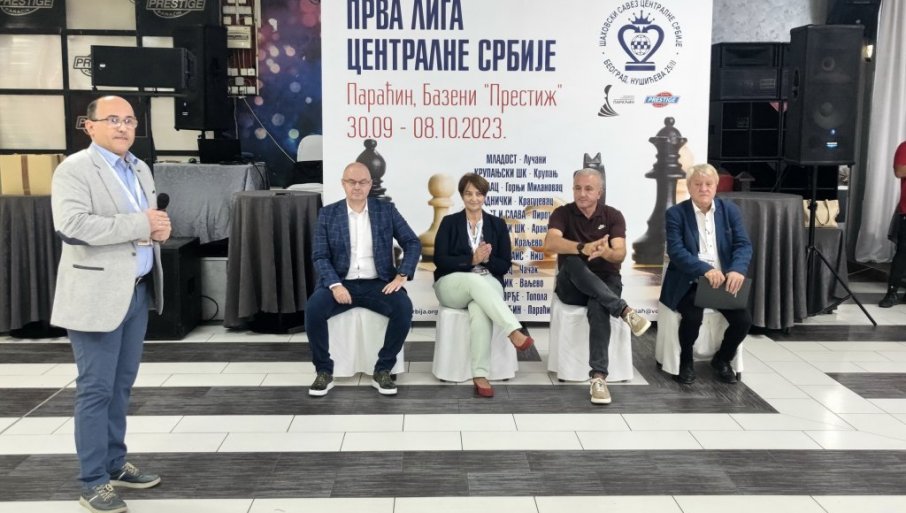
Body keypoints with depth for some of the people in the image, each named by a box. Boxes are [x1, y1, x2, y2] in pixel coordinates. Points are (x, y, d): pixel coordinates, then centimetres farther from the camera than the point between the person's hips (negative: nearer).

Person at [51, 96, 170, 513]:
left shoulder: (140, 169, 14)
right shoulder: (74, 169, -10)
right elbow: (72, 226, -24)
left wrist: (159, 229, -4)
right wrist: (139, 224, -20)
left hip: (138, 290, 7)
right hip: (98, 294, -7)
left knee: (122, 384, 16)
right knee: (96, 388, -1)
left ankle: (115, 464, 28)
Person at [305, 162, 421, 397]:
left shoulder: (386, 210, 6)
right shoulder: (328, 214, 5)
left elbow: (413, 243, 4)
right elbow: (320, 256, -2)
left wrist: (402, 275, -12)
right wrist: (335, 285, -19)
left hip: (378, 284, 0)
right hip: (341, 283, 0)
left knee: (404, 307, -29)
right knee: (313, 308, -29)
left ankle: (382, 371, -12)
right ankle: (324, 372, -9)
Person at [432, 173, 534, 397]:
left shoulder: (497, 224, 12)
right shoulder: (449, 222, 7)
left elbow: (505, 265, 7)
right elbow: (440, 260, -4)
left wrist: (487, 259, -13)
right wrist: (471, 259, -15)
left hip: (488, 284, 1)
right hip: (453, 285, 0)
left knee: (480, 310, -36)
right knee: (475, 280, -38)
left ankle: (480, 375, -38)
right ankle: (515, 332, -44)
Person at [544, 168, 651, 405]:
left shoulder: (613, 215, 1)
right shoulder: (562, 213, -1)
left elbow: (620, 253, -13)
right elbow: (550, 243, -22)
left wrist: (605, 252, -38)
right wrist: (583, 248, -39)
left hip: (606, 281, 0)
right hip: (572, 286, 0)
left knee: (598, 306, -36)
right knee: (572, 262, -35)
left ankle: (598, 377, -40)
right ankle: (624, 310, -38)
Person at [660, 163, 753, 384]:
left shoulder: (730, 210, 7)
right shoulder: (675, 213, -4)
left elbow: (743, 244, -2)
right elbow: (676, 251, -14)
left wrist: (738, 270, -24)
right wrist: (706, 270, -30)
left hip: (724, 280, 3)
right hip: (689, 283, -3)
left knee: (744, 320, -18)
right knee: (692, 317, -30)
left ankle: (722, 359, 14)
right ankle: (685, 361, 3)